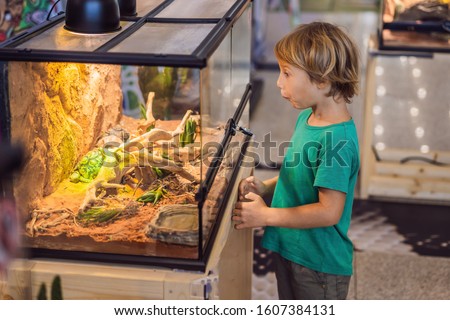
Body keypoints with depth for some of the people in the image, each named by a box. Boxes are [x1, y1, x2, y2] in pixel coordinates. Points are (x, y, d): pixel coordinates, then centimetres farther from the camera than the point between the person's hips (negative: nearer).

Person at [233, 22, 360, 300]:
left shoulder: (337, 139, -27)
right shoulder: (307, 118, 2)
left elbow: (329, 211, -28)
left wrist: (265, 216, -21)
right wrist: (266, 187, -2)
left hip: (320, 263, -9)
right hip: (289, 248, 9)